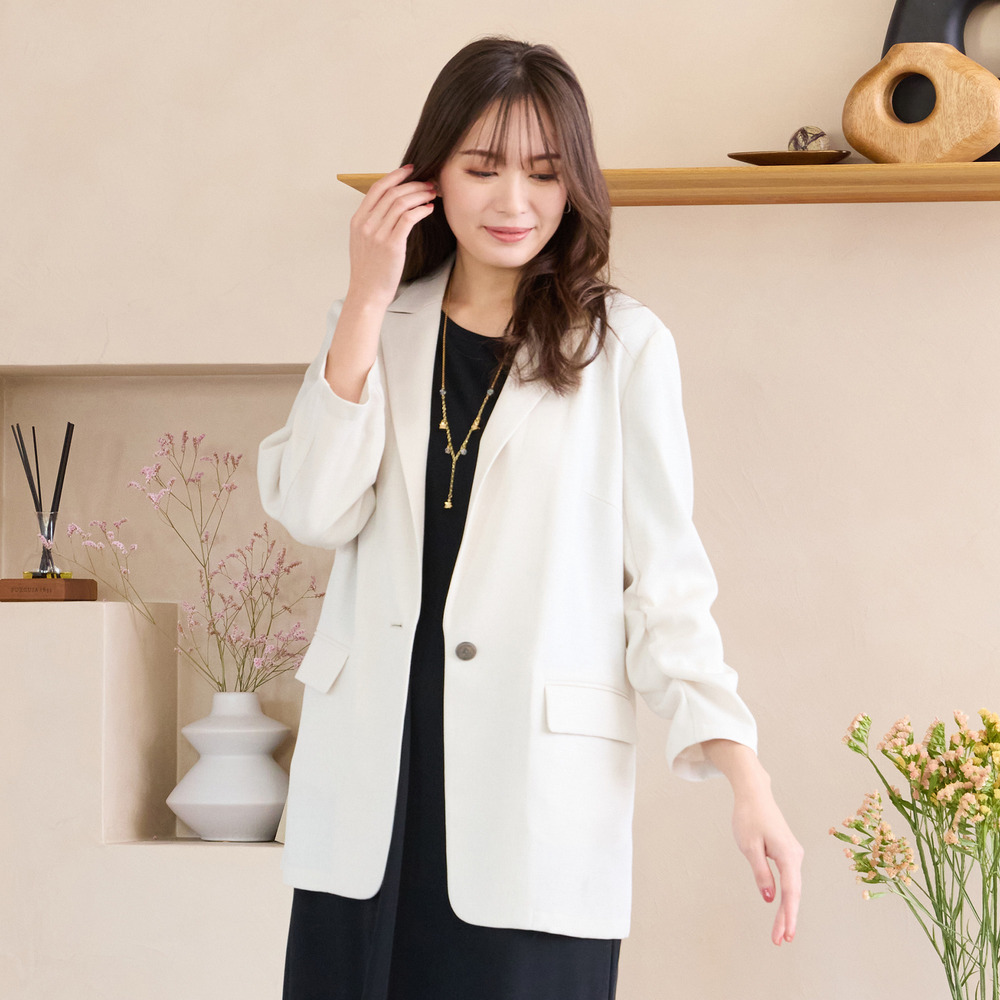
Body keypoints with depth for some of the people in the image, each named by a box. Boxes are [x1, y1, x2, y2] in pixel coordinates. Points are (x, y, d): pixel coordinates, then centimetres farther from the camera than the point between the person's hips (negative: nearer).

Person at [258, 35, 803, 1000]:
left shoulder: (625, 347, 1)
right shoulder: (377, 325, 12)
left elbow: (665, 578, -2)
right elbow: (316, 513, -2)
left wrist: (747, 780, -11)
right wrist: (365, 304, -6)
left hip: (540, 802, -3)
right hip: (371, 780, 3)